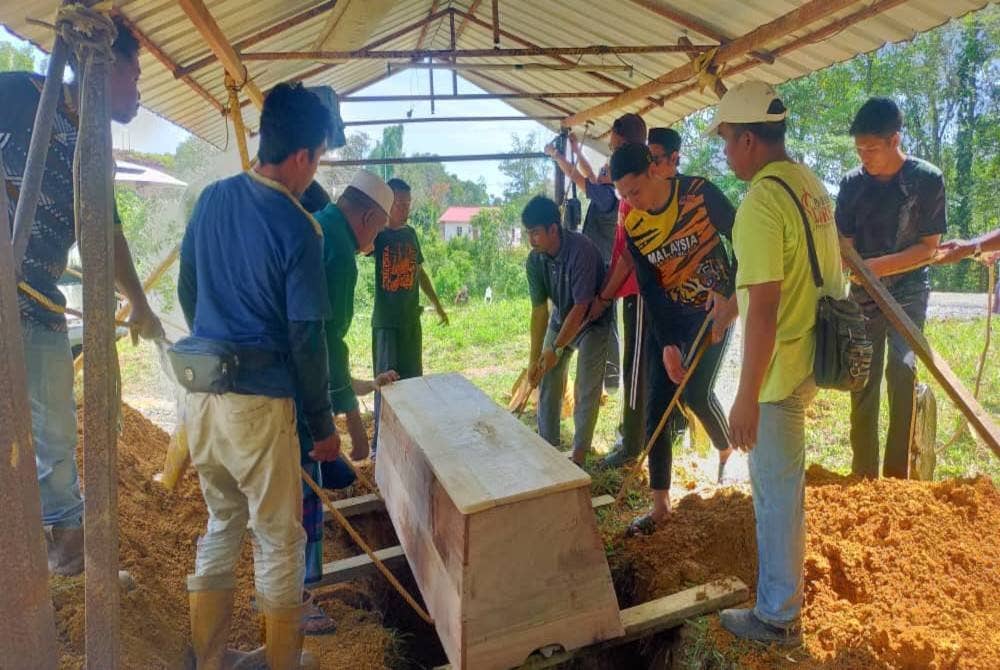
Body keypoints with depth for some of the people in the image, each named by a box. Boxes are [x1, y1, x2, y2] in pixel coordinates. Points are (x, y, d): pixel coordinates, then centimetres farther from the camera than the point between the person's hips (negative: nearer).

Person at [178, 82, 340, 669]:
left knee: (223, 522, 22)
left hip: (199, 389, 7)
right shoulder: (297, 229, -15)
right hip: (258, 400, -7)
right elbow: (306, 339, -14)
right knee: (280, 540, 9)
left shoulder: (212, 198, 5)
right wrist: (323, 424, -5)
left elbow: (186, 290, 13)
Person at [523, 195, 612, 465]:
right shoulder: (535, 260, -15)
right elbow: (539, 310, -11)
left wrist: (556, 349, -28)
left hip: (592, 320, -6)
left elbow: (581, 307, -30)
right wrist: (534, 357, -13)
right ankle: (547, 446, 19)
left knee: (586, 390, -6)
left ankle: (578, 457, 6)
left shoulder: (582, 250, -33)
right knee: (547, 382, 5)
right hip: (560, 318, 6)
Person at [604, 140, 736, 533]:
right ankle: (661, 504, 5)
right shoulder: (633, 224, -5)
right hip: (668, 316, 4)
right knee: (657, 403, -3)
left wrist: (729, 294, -15)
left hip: (713, 309, -3)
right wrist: (667, 344, -13)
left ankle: (729, 454, 23)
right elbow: (650, 288, -6)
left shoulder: (699, 193, -15)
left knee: (697, 393, -13)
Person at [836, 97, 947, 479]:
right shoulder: (853, 183, -3)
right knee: (863, 382, 3)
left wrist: (877, 266, -22)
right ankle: (863, 475, 13)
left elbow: (928, 247, -10)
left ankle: (897, 474, -11)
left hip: (907, 291, -2)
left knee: (902, 369, -19)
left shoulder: (928, 179, -10)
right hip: (864, 294, 3)